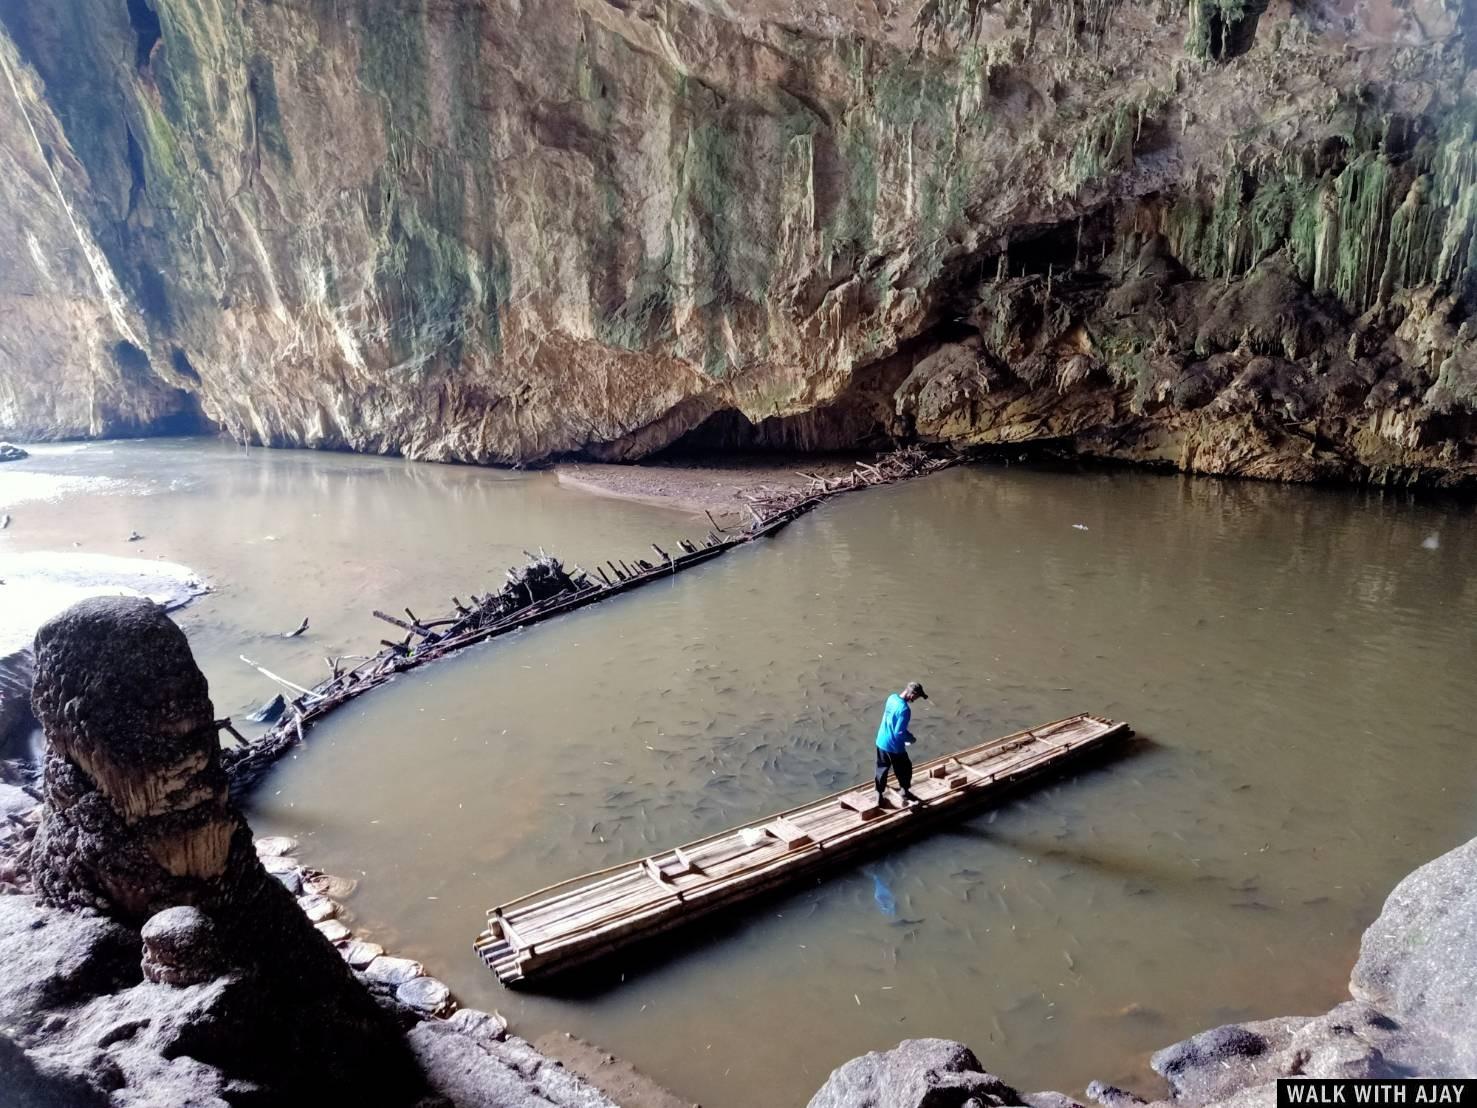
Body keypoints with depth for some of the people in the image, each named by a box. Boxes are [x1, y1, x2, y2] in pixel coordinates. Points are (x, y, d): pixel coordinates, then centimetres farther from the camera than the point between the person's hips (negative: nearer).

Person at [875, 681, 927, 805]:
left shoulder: (892, 697, -3)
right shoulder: (904, 709, -30)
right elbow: (899, 733, -27)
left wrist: (907, 734, 15)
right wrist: (911, 738, -7)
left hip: (881, 742, 8)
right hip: (894, 747, -7)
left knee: (882, 769, 21)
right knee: (905, 769, 17)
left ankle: (879, 796, 32)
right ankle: (905, 792, 37)